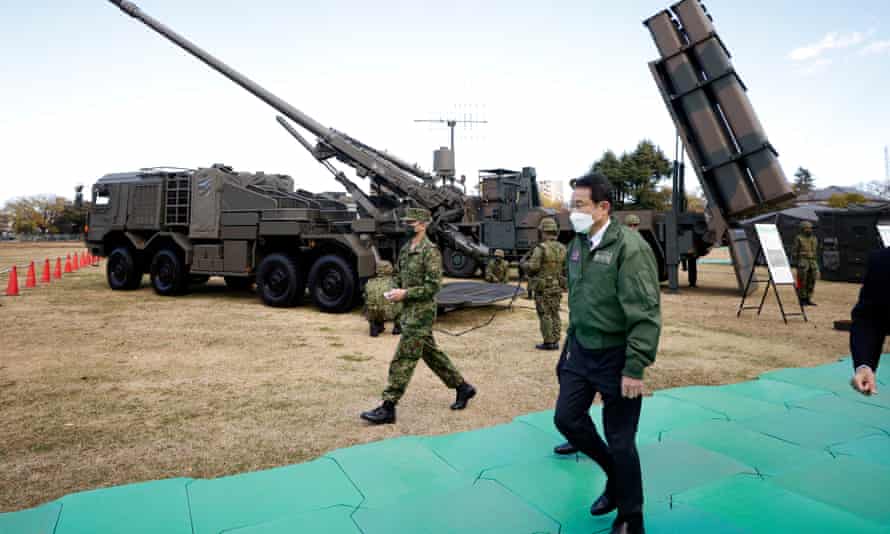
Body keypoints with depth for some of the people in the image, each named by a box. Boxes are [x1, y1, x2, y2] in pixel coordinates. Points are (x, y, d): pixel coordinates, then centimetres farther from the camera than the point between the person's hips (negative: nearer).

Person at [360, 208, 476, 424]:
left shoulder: (430, 251, -15)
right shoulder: (406, 249, 12)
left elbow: (433, 286, -19)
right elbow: (400, 275, 23)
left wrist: (405, 294, -20)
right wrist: (396, 291, 2)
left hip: (421, 312, -9)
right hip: (409, 311, 9)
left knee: (403, 360, -6)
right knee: (430, 353, 18)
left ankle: (388, 408, 0)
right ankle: (463, 387, 31)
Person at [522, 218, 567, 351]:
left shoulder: (541, 248, -15)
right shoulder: (562, 248, 4)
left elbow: (532, 267, -16)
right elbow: (567, 268, 6)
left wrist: (524, 265, 4)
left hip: (543, 287, -6)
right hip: (557, 287, 6)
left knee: (545, 315, 1)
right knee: (555, 314, 13)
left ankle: (548, 342, 2)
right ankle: (555, 341, 16)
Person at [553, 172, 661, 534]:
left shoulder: (629, 247, -19)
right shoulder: (577, 244, 5)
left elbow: (646, 314, -20)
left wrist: (635, 368, -21)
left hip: (615, 355, -7)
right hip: (581, 350, 7)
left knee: (620, 440, 4)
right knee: (566, 418, 10)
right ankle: (615, 474, 37)